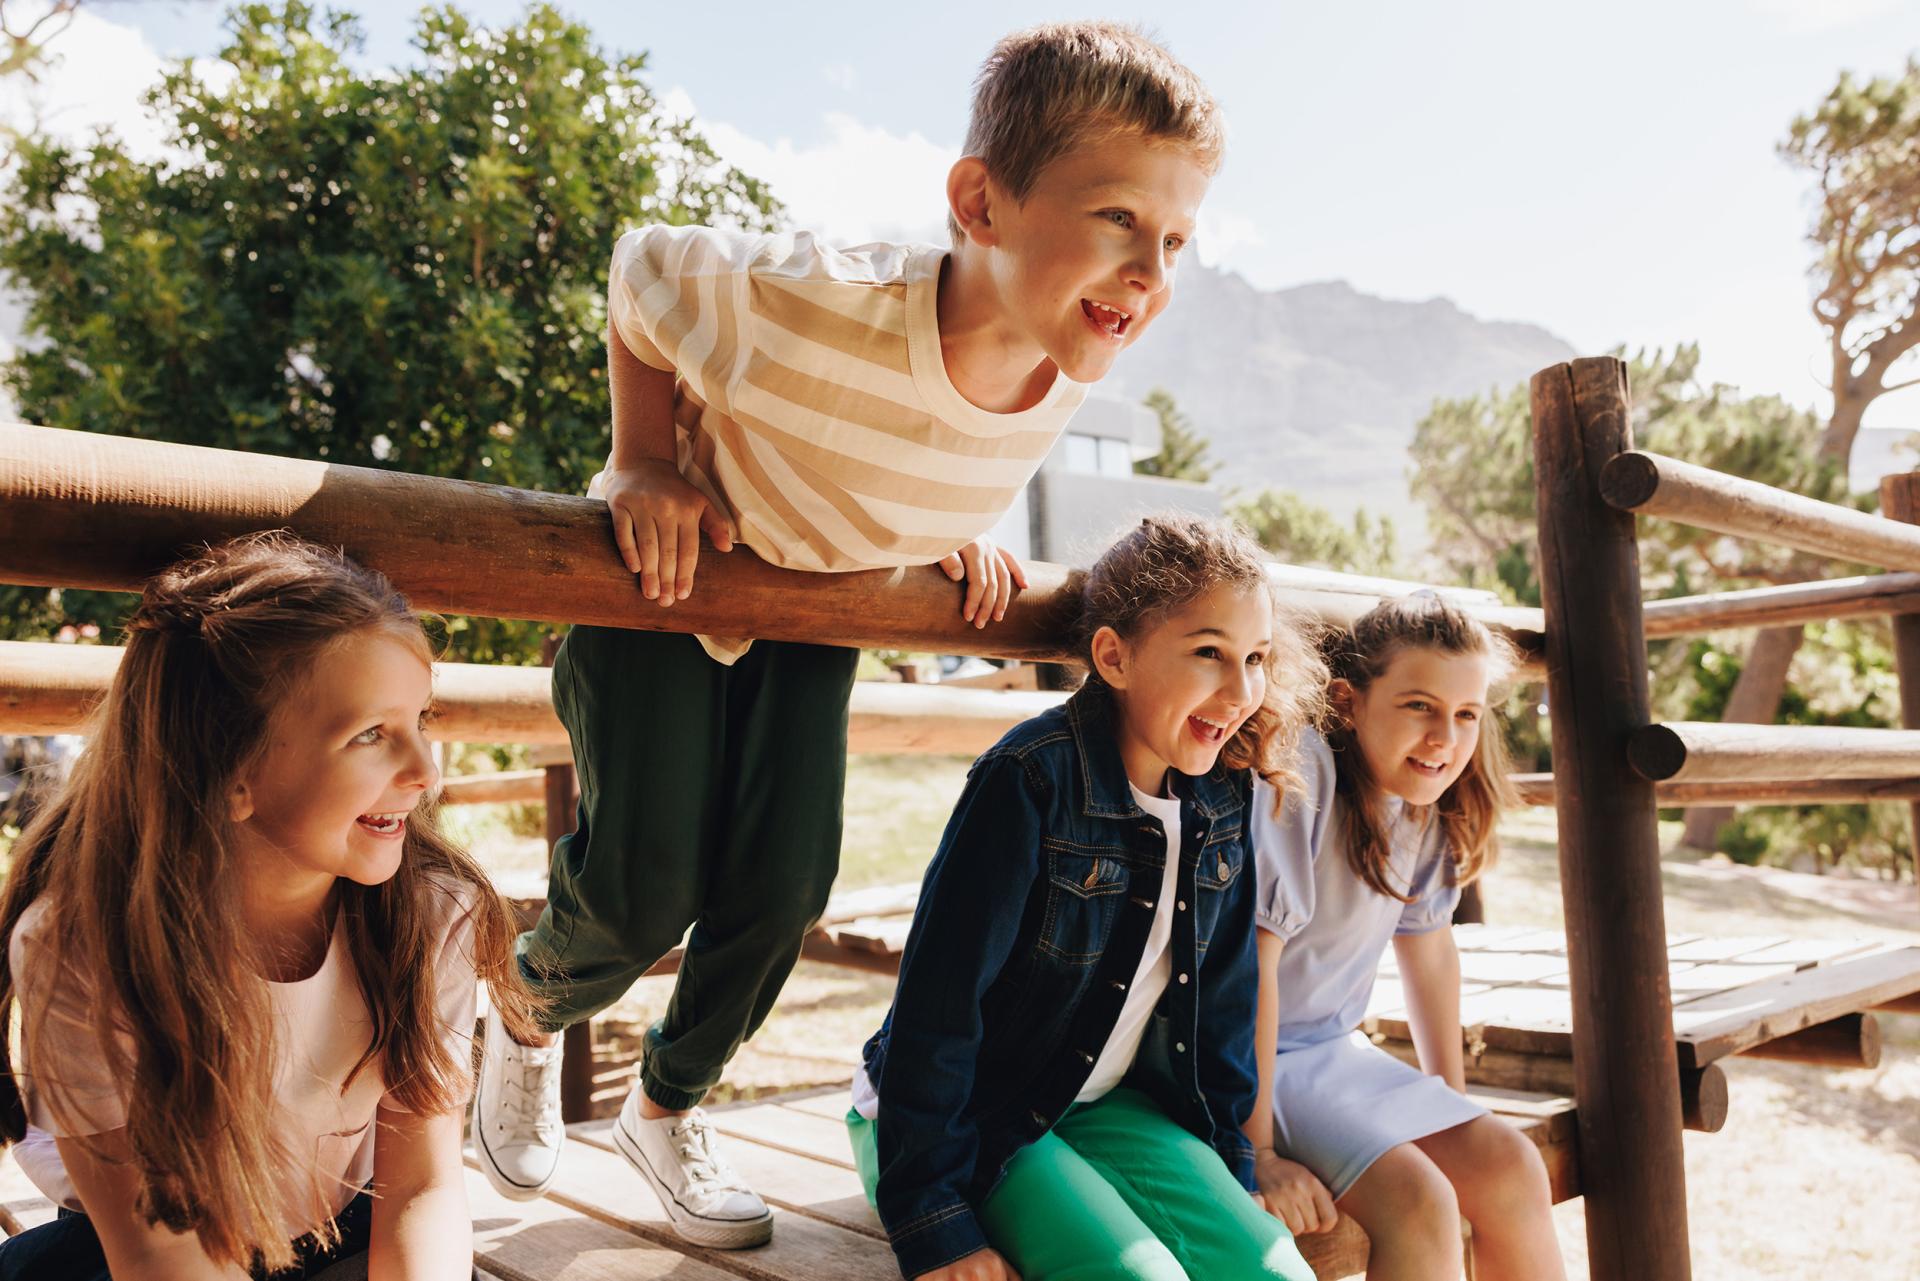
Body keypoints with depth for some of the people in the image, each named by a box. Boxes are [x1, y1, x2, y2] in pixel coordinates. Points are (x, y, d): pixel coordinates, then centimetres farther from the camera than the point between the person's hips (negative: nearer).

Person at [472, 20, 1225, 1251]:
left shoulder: (1064, 380, -21)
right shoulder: (813, 307, -40)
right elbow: (643, 270, -18)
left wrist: (960, 536, -9)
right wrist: (644, 467, -19)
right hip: (668, 582, -4)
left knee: (785, 883, -1)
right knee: (645, 885, -9)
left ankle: (670, 1106, 28)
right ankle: (528, 1011, 29)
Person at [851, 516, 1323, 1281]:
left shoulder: (1222, 807, -3)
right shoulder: (1030, 780, -24)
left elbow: (1222, 1011, 8)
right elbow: (935, 1005, -24)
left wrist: (1230, 1174, 9)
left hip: (1109, 1105, 6)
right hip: (975, 1119, -6)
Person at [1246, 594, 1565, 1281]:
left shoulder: (1430, 799, 0)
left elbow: (1428, 949, 12)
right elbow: (1251, 965, -25)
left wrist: (1452, 1101, 17)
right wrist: (1256, 1151, -23)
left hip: (1333, 1049, 7)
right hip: (1238, 1063, -7)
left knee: (1510, 1167, -2)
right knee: (1416, 1200, -21)